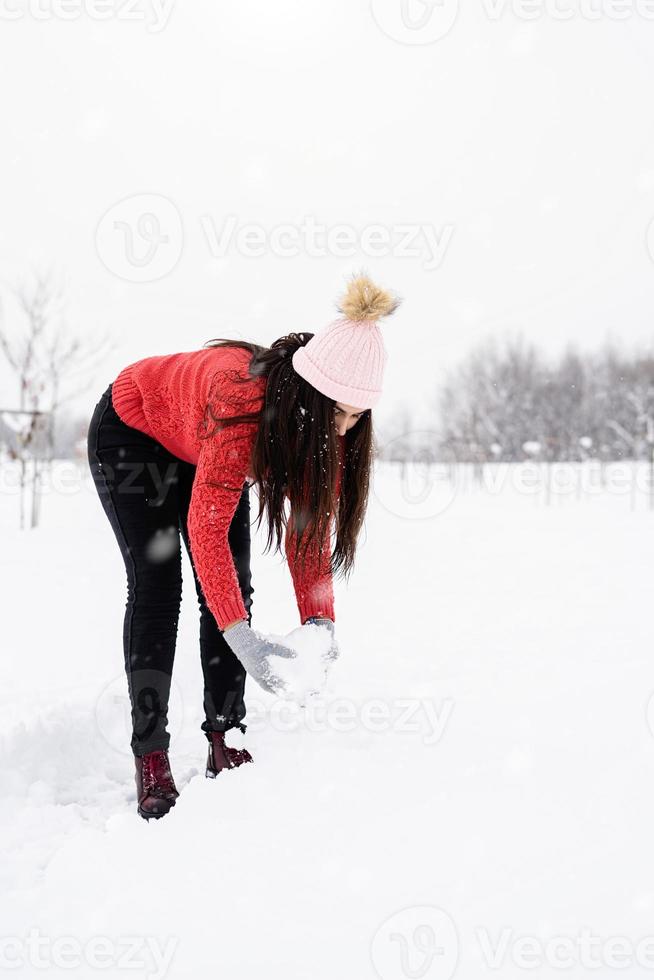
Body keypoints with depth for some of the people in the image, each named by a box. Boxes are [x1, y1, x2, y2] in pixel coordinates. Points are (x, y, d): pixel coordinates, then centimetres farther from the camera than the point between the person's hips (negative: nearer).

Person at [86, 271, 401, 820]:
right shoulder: (242, 397, -43)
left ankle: (225, 743, -1)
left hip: (199, 449, 6)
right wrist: (240, 635, -49)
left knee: (234, 588, -6)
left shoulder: (323, 416, -22)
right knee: (157, 585, -15)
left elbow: (309, 524, -17)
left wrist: (319, 619, -27)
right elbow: (207, 525, -44)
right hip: (131, 432, -6)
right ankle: (150, 762, -13)